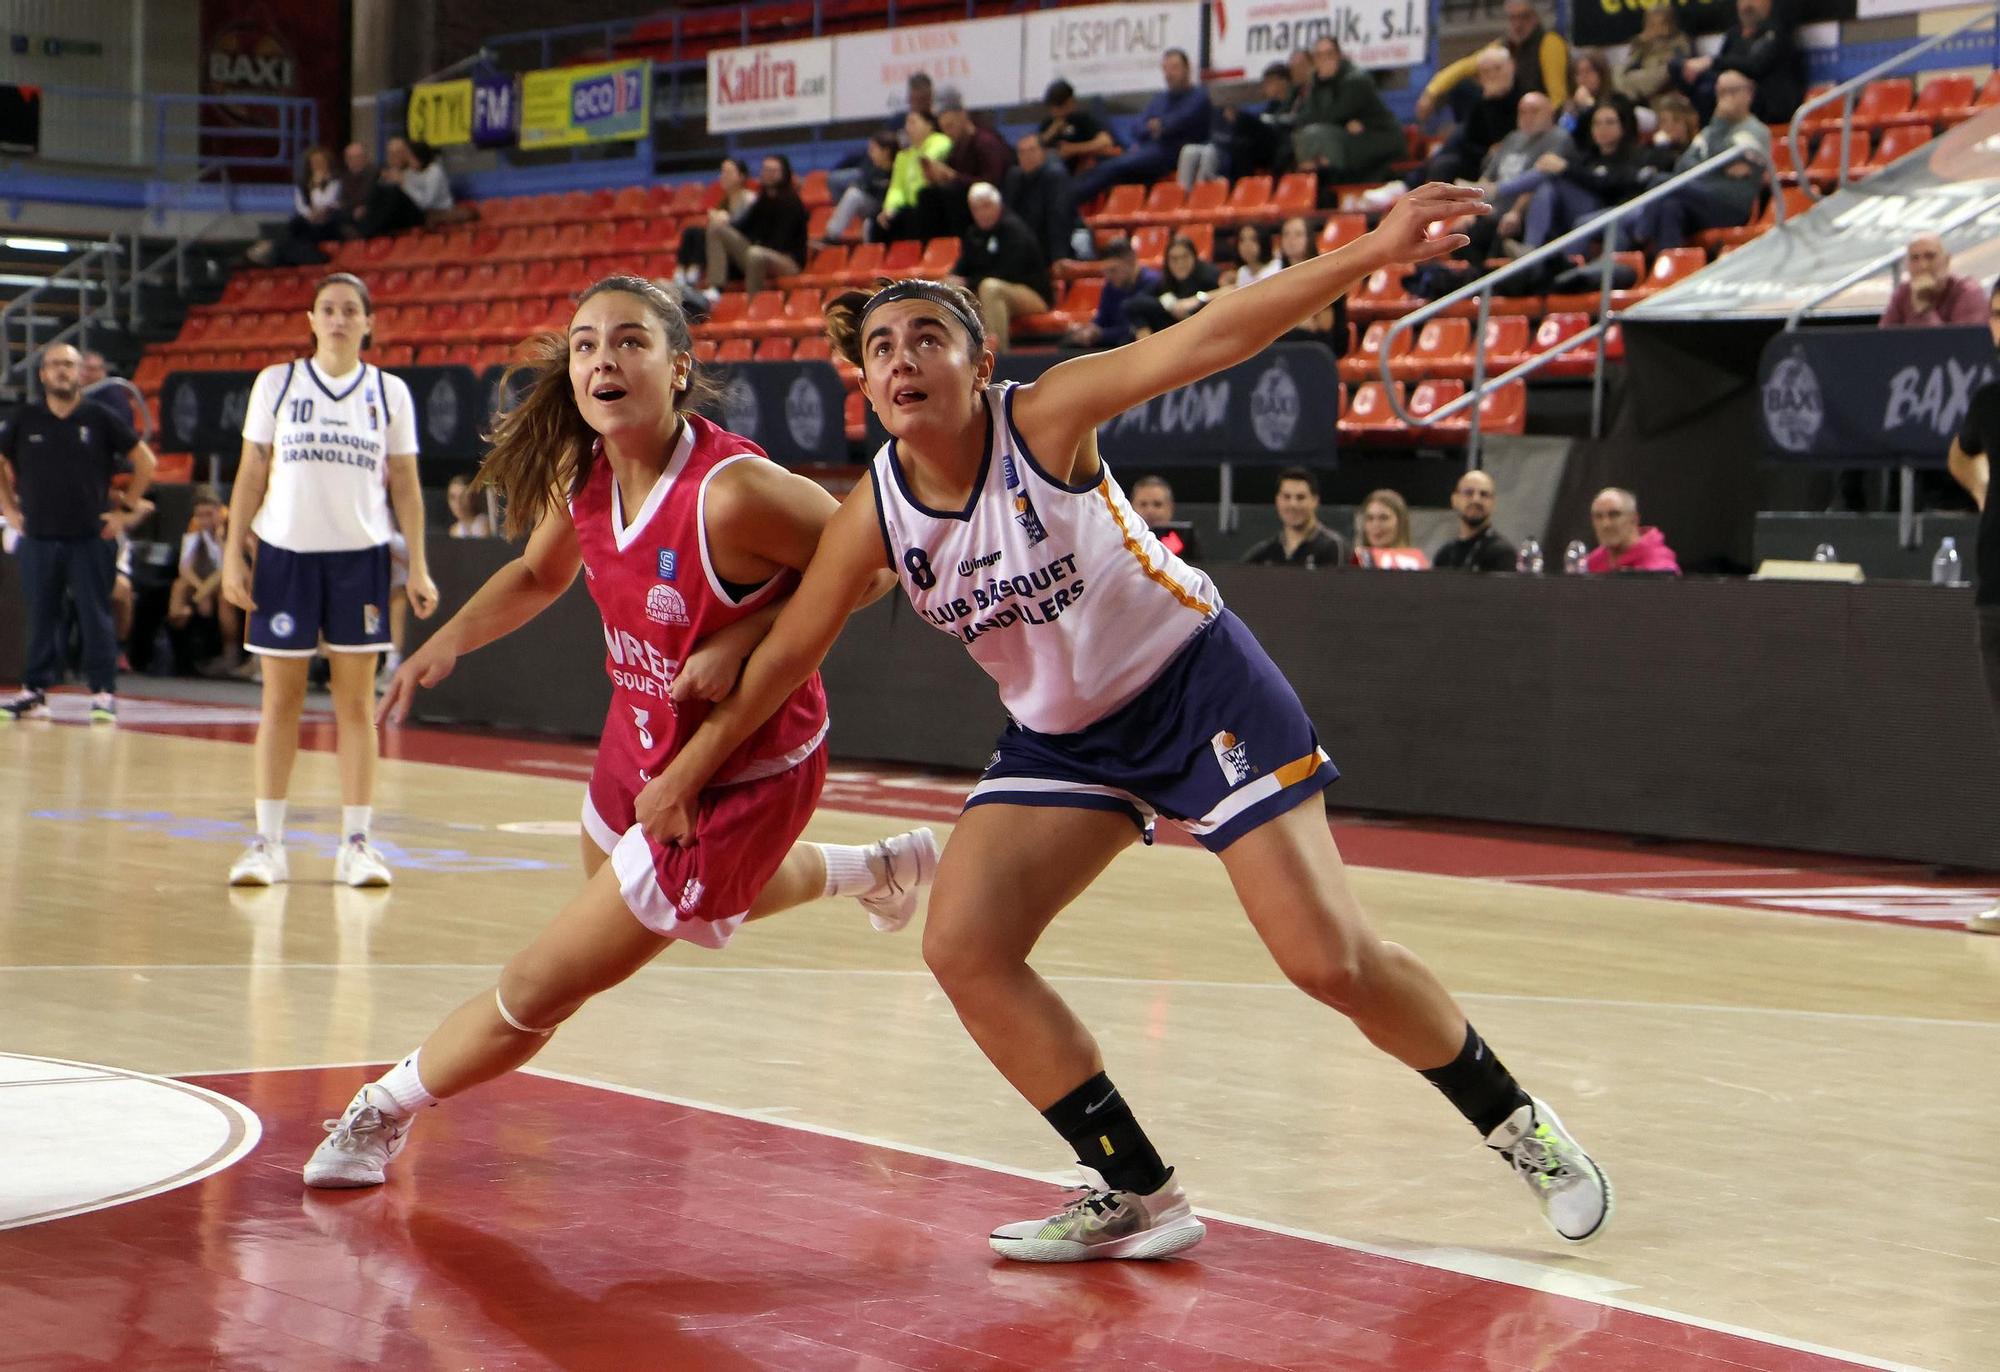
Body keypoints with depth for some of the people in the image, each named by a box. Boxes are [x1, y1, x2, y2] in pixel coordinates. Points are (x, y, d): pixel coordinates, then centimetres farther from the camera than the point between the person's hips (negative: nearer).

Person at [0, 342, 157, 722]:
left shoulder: (100, 418, 0)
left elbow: (145, 462, 5)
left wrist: (126, 509, 2)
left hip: (91, 538, -2)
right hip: (38, 537, 2)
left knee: (96, 617, -2)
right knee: (41, 617, 7)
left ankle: (104, 693, 0)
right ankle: (34, 692, 13)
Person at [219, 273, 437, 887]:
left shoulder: (389, 393, 6)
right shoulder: (277, 383, 5)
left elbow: (405, 485, 8)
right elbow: (251, 474, 6)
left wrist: (418, 566, 1)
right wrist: (233, 554, -1)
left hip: (360, 558, 0)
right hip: (285, 552, 0)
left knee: (356, 703, 1)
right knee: (280, 700, 2)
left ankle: (356, 843, 4)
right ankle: (268, 843, 5)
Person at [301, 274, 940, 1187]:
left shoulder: (734, 491, -33)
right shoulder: (582, 472, -11)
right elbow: (540, 575, 10)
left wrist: (745, 640, -26)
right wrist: (451, 638, -7)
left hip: (739, 778, -8)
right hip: (641, 743, 8)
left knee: (539, 987, -2)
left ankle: (385, 1111, 25)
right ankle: (875, 870, 55)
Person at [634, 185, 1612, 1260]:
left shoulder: (1046, 418, -22)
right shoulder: (874, 516, -10)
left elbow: (1209, 338, -32)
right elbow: (782, 656, 4)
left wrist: (1371, 253, -41)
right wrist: (684, 773, 9)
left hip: (1196, 686, -5)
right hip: (1061, 736, 5)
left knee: (1329, 958, -11)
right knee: (962, 948, -11)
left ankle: (1514, 1124, 14)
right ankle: (1135, 1196, 1)